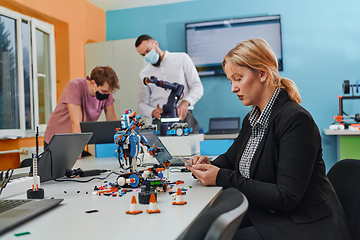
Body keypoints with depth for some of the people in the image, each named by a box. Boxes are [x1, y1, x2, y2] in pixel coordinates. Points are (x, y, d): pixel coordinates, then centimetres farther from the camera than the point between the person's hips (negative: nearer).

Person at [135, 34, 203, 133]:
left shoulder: (182, 58, 10)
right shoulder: (144, 74, 17)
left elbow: (198, 87, 4)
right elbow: (142, 103, 18)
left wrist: (185, 102, -16)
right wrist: (152, 112, -6)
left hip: (183, 116, -1)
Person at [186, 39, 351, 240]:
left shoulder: (296, 120, -20)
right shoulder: (253, 119, 7)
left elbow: (286, 197, -24)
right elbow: (231, 157, 20)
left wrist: (222, 178, -23)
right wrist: (210, 165, -3)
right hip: (264, 217, 7)